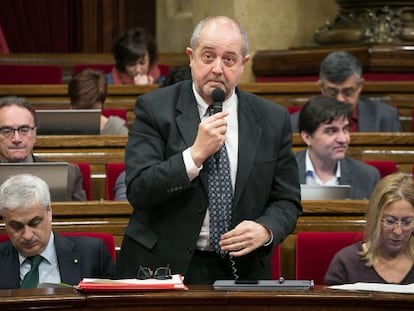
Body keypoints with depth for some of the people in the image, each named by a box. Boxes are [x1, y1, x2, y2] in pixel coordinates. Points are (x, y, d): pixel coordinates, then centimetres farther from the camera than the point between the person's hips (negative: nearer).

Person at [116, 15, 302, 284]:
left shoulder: (272, 119, 7)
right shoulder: (155, 109, 0)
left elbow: (287, 201, 11)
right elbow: (138, 191, -8)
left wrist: (265, 230, -9)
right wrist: (195, 154, -18)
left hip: (240, 271, 4)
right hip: (161, 268, -4)